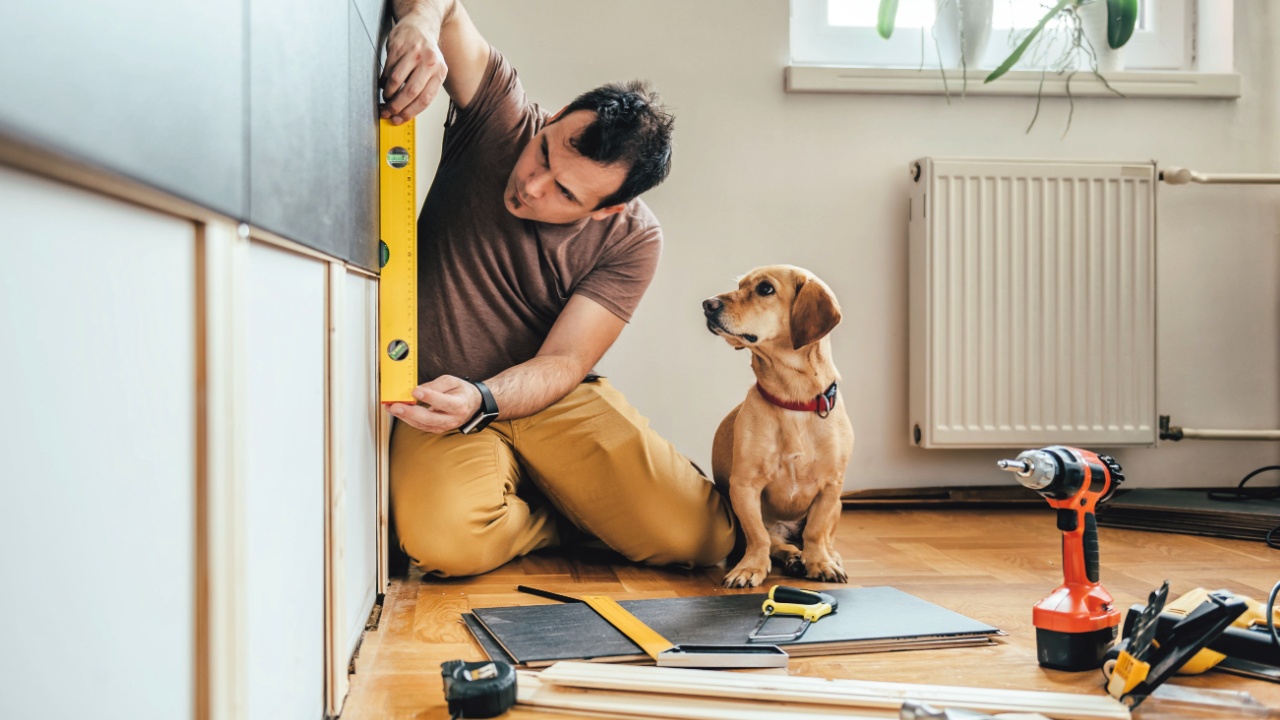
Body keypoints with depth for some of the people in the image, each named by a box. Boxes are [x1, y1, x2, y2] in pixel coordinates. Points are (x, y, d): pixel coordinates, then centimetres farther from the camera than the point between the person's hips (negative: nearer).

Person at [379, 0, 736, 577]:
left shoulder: (631, 241, -12)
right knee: (446, 540, -33)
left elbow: (564, 362, -16)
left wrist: (480, 400, -35)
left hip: (555, 400, 0)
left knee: (702, 536, -18)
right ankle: (568, 520, 2)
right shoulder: (501, 116, -11)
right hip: (443, 398, 0)